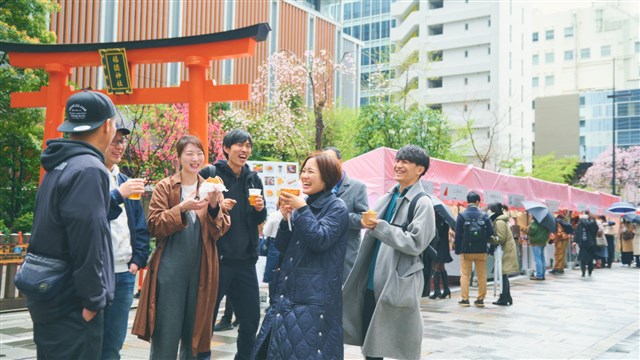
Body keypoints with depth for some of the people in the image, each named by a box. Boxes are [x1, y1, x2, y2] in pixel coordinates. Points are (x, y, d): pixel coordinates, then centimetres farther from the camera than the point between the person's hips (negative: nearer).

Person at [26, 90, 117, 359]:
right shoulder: (89, 170, -19)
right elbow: (88, 240, -23)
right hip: (71, 306, -9)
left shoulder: (59, 166, 10)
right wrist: (93, 300, -18)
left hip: (49, 299, 9)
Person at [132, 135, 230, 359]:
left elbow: (221, 230, 4)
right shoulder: (165, 187, 1)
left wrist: (214, 206, -14)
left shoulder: (211, 188, 10)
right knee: (166, 329, -3)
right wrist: (182, 209, -20)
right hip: (171, 267, -3)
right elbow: (154, 226, -7)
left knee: (194, 328, 11)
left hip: (201, 268, 3)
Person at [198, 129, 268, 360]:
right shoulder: (210, 174, -5)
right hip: (217, 258, -5)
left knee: (251, 318, 10)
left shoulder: (253, 178, 10)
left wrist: (260, 209, -6)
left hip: (245, 259, 5)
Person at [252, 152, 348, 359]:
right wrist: (285, 218, -4)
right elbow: (283, 248, 11)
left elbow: (320, 240, -20)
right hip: (289, 291, 7)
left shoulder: (336, 208, -5)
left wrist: (302, 209, -19)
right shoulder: (303, 204, 13)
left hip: (315, 295, -7)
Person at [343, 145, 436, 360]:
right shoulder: (389, 198, 13)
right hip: (373, 280, 7)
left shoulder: (422, 203, -9)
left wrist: (380, 227, -20)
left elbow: (415, 244, -17)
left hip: (399, 281, -7)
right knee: (370, 341, 12)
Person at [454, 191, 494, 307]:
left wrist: (457, 249, 1)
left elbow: (458, 234, -5)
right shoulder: (484, 215, -3)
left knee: (465, 275, 5)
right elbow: (490, 232, -5)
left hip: (466, 250, -1)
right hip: (481, 251, 1)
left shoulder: (462, 215, -5)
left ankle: (465, 299, 4)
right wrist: (484, 241, 13)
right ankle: (480, 299, 12)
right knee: (482, 276, 9)